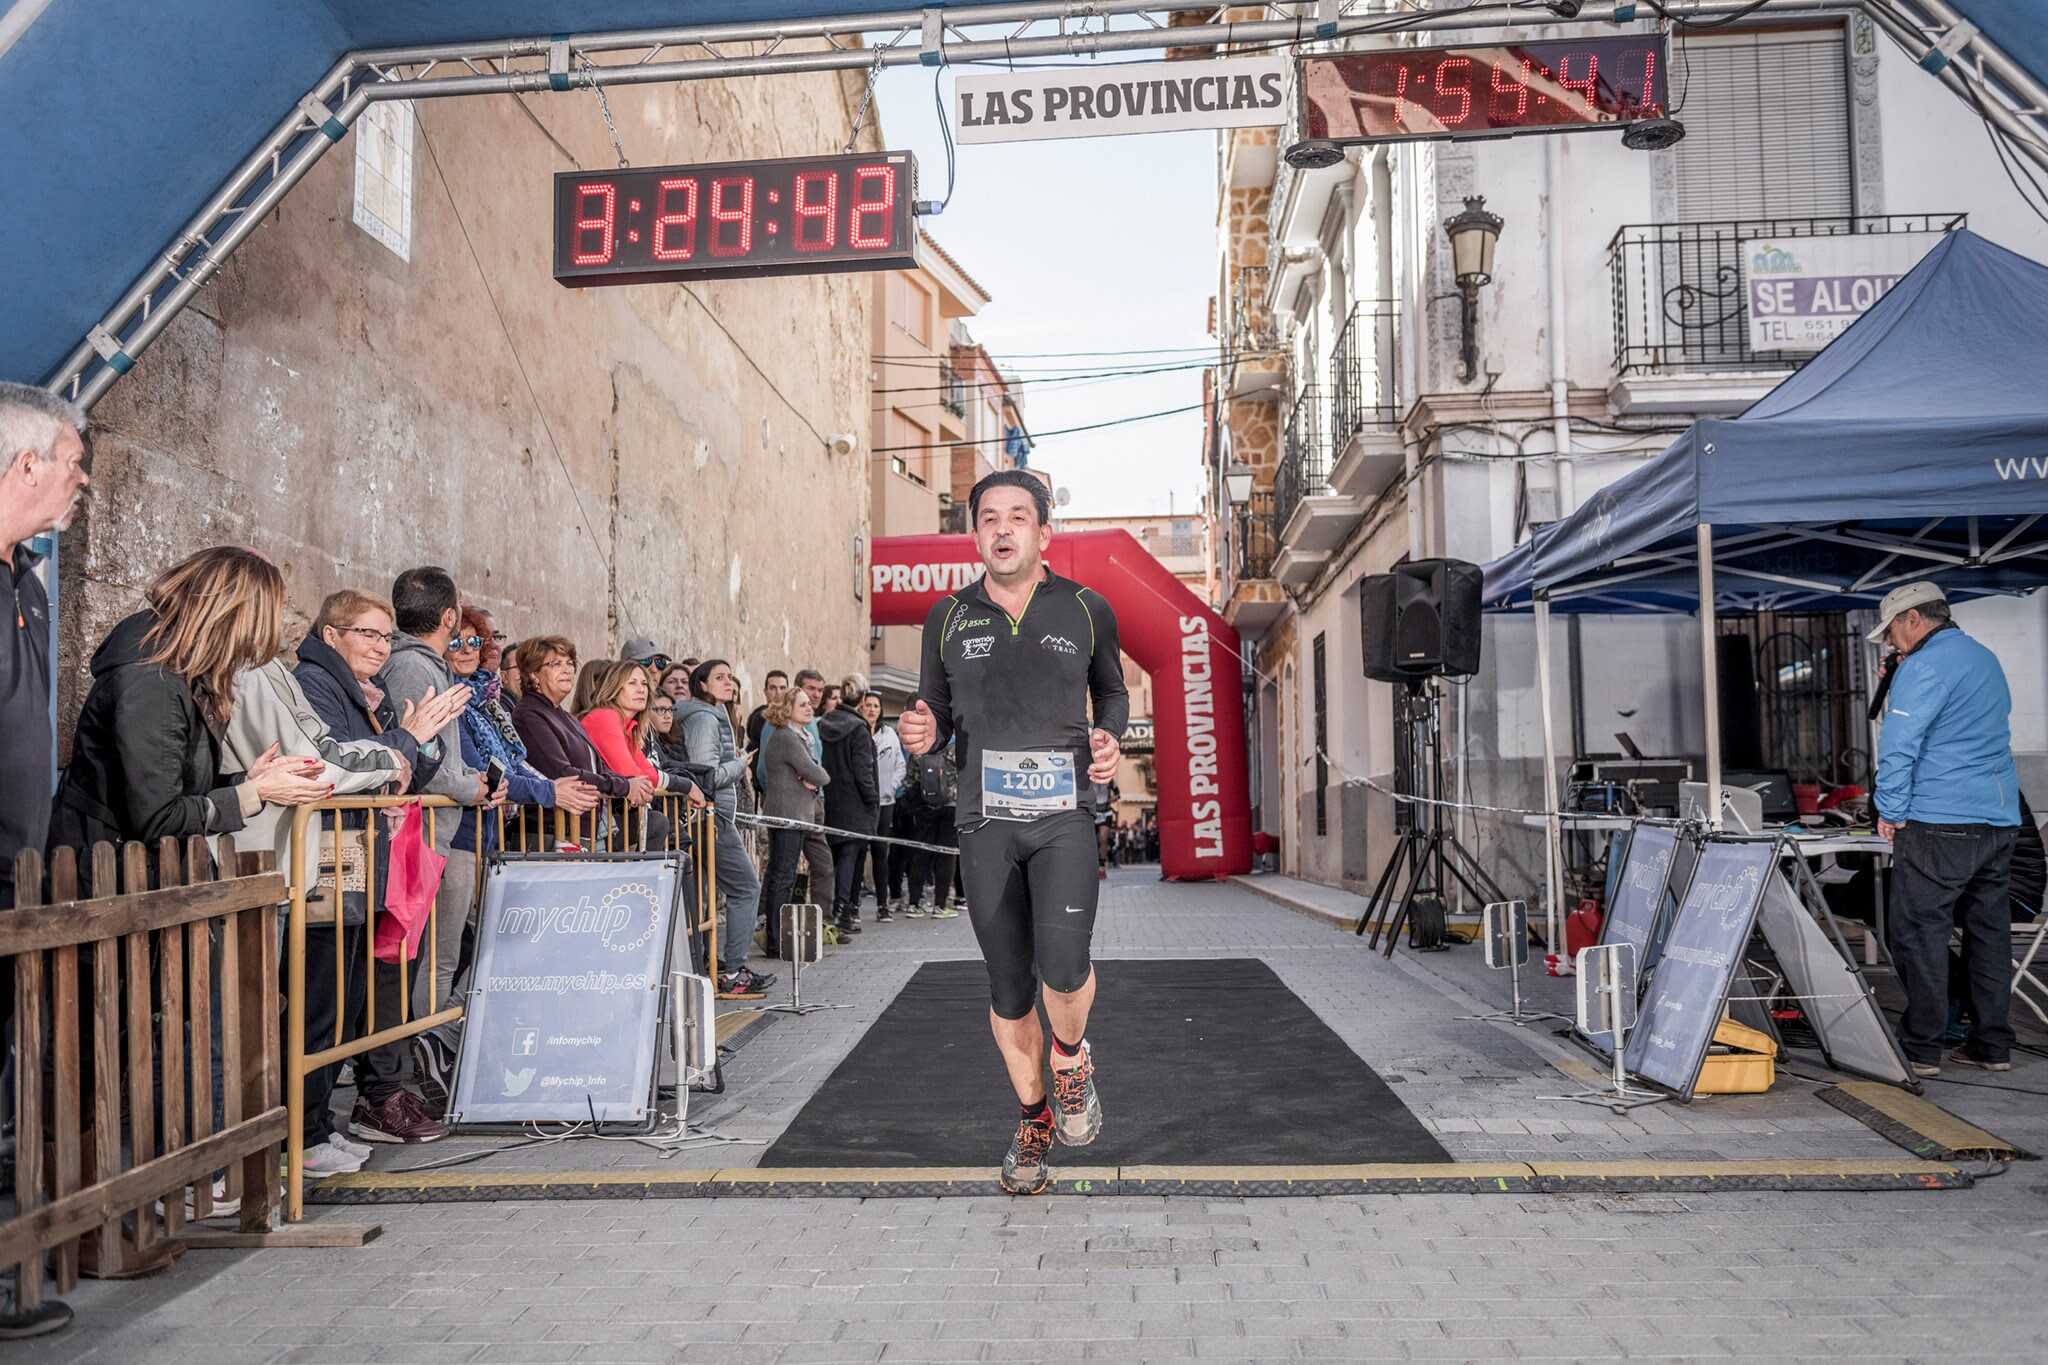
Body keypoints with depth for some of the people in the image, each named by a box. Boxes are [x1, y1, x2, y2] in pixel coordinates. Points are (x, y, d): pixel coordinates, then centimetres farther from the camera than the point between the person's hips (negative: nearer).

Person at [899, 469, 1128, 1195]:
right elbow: (940, 711, 12)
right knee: (1009, 986, 7)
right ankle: (1033, 1118, 30)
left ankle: (1071, 1057, 13)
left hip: (1065, 813, -1)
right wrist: (924, 733, -11)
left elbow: (1111, 691, 17)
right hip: (986, 819, 2)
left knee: (1062, 963, -21)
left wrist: (1109, 739, -3)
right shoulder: (948, 618, 4)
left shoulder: (1087, 610, 2)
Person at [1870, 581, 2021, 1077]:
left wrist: (1891, 812, -8)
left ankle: (1920, 1049, -1)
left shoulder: (1923, 667, -11)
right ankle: (1993, 1045, 18)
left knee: (1918, 931, -3)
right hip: (1998, 818, 9)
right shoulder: (1986, 659, 18)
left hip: (1938, 823, -9)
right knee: (1990, 930, 12)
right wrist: (1897, 686, 20)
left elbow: (1899, 744, -17)